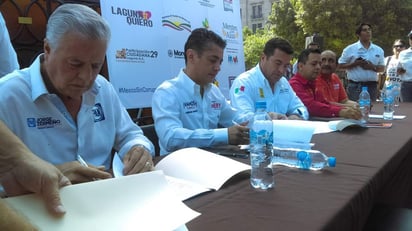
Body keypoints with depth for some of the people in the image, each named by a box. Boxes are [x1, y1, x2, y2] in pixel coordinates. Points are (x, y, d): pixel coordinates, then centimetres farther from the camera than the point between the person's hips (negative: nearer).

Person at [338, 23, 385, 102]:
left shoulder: (378, 50, 10)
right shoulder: (350, 49, 0)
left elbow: (382, 68, 13)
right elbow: (340, 66, -1)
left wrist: (373, 67, -8)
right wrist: (355, 64, -13)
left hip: (372, 86, 4)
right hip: (355, 86, -4)